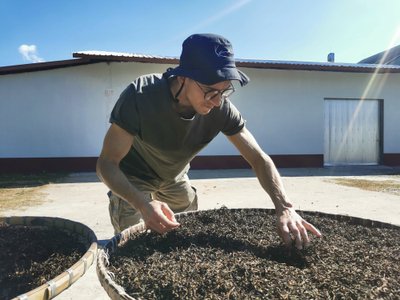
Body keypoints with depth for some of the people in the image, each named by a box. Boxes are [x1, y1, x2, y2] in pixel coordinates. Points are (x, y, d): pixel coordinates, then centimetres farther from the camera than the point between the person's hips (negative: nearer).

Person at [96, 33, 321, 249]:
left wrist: (285, 208, -39)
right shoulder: (139, 96, -37)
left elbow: (259, 159, -22)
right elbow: (107, 163, -32)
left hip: (174, 177, 4)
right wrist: (143, 204, -49)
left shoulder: (221, 109, -27)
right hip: (132, 179, -3)